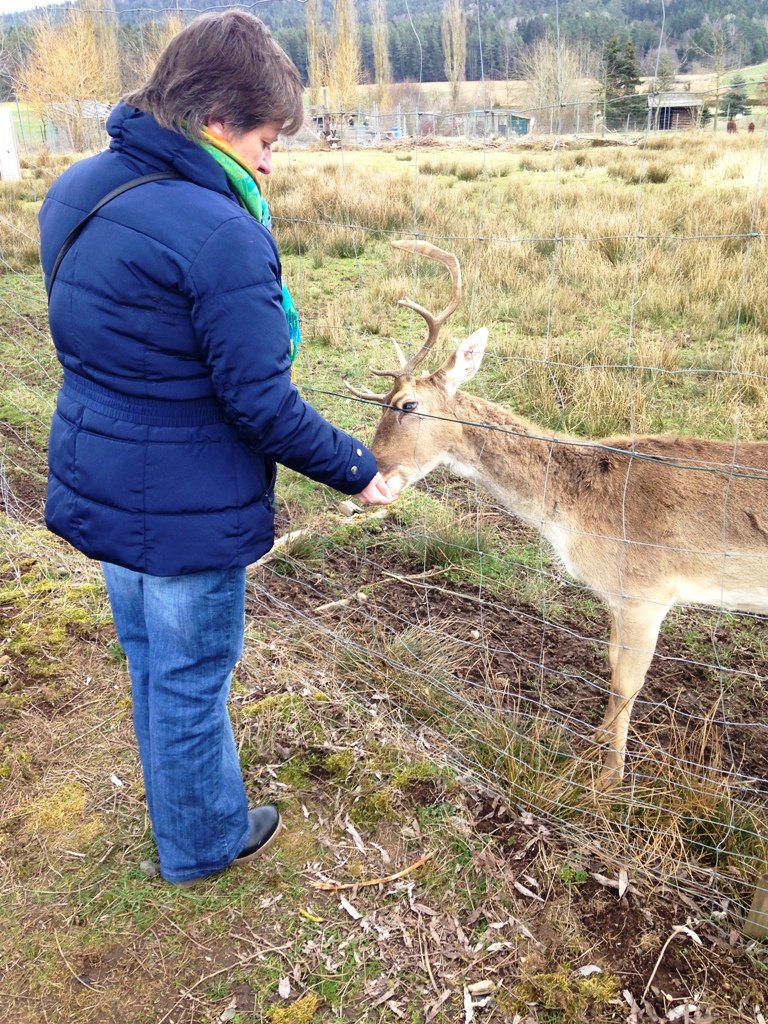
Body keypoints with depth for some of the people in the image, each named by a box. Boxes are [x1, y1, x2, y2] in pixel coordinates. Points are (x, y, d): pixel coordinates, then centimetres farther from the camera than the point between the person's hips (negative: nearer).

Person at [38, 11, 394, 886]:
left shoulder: (79, 190, 3)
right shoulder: (220, 234, -25)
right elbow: (262, 403, -23)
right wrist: (355, 472, -10)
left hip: (97, 486, 9)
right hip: (186, 513, -8)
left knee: (149, 664, 24)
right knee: (191, 682, 12)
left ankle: (181, 813, 48)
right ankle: (203, 843, 37)